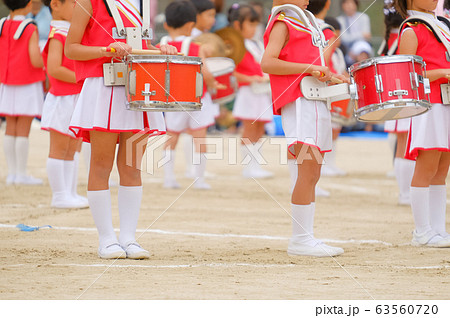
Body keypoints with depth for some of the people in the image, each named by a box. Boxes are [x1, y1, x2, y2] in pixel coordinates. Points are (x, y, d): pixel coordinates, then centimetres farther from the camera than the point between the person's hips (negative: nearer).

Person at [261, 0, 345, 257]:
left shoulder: (306, 22, 23)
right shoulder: (283, 24, -5)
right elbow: (267, 63, -18)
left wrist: (326, 77, 13)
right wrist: (309, 69, -20)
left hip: (317, 103, 10)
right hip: (299, 103, -10)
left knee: (312, 175, 9)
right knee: (309, 172, -13)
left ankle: (307, 238, 12)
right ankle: (300, 240, -12)